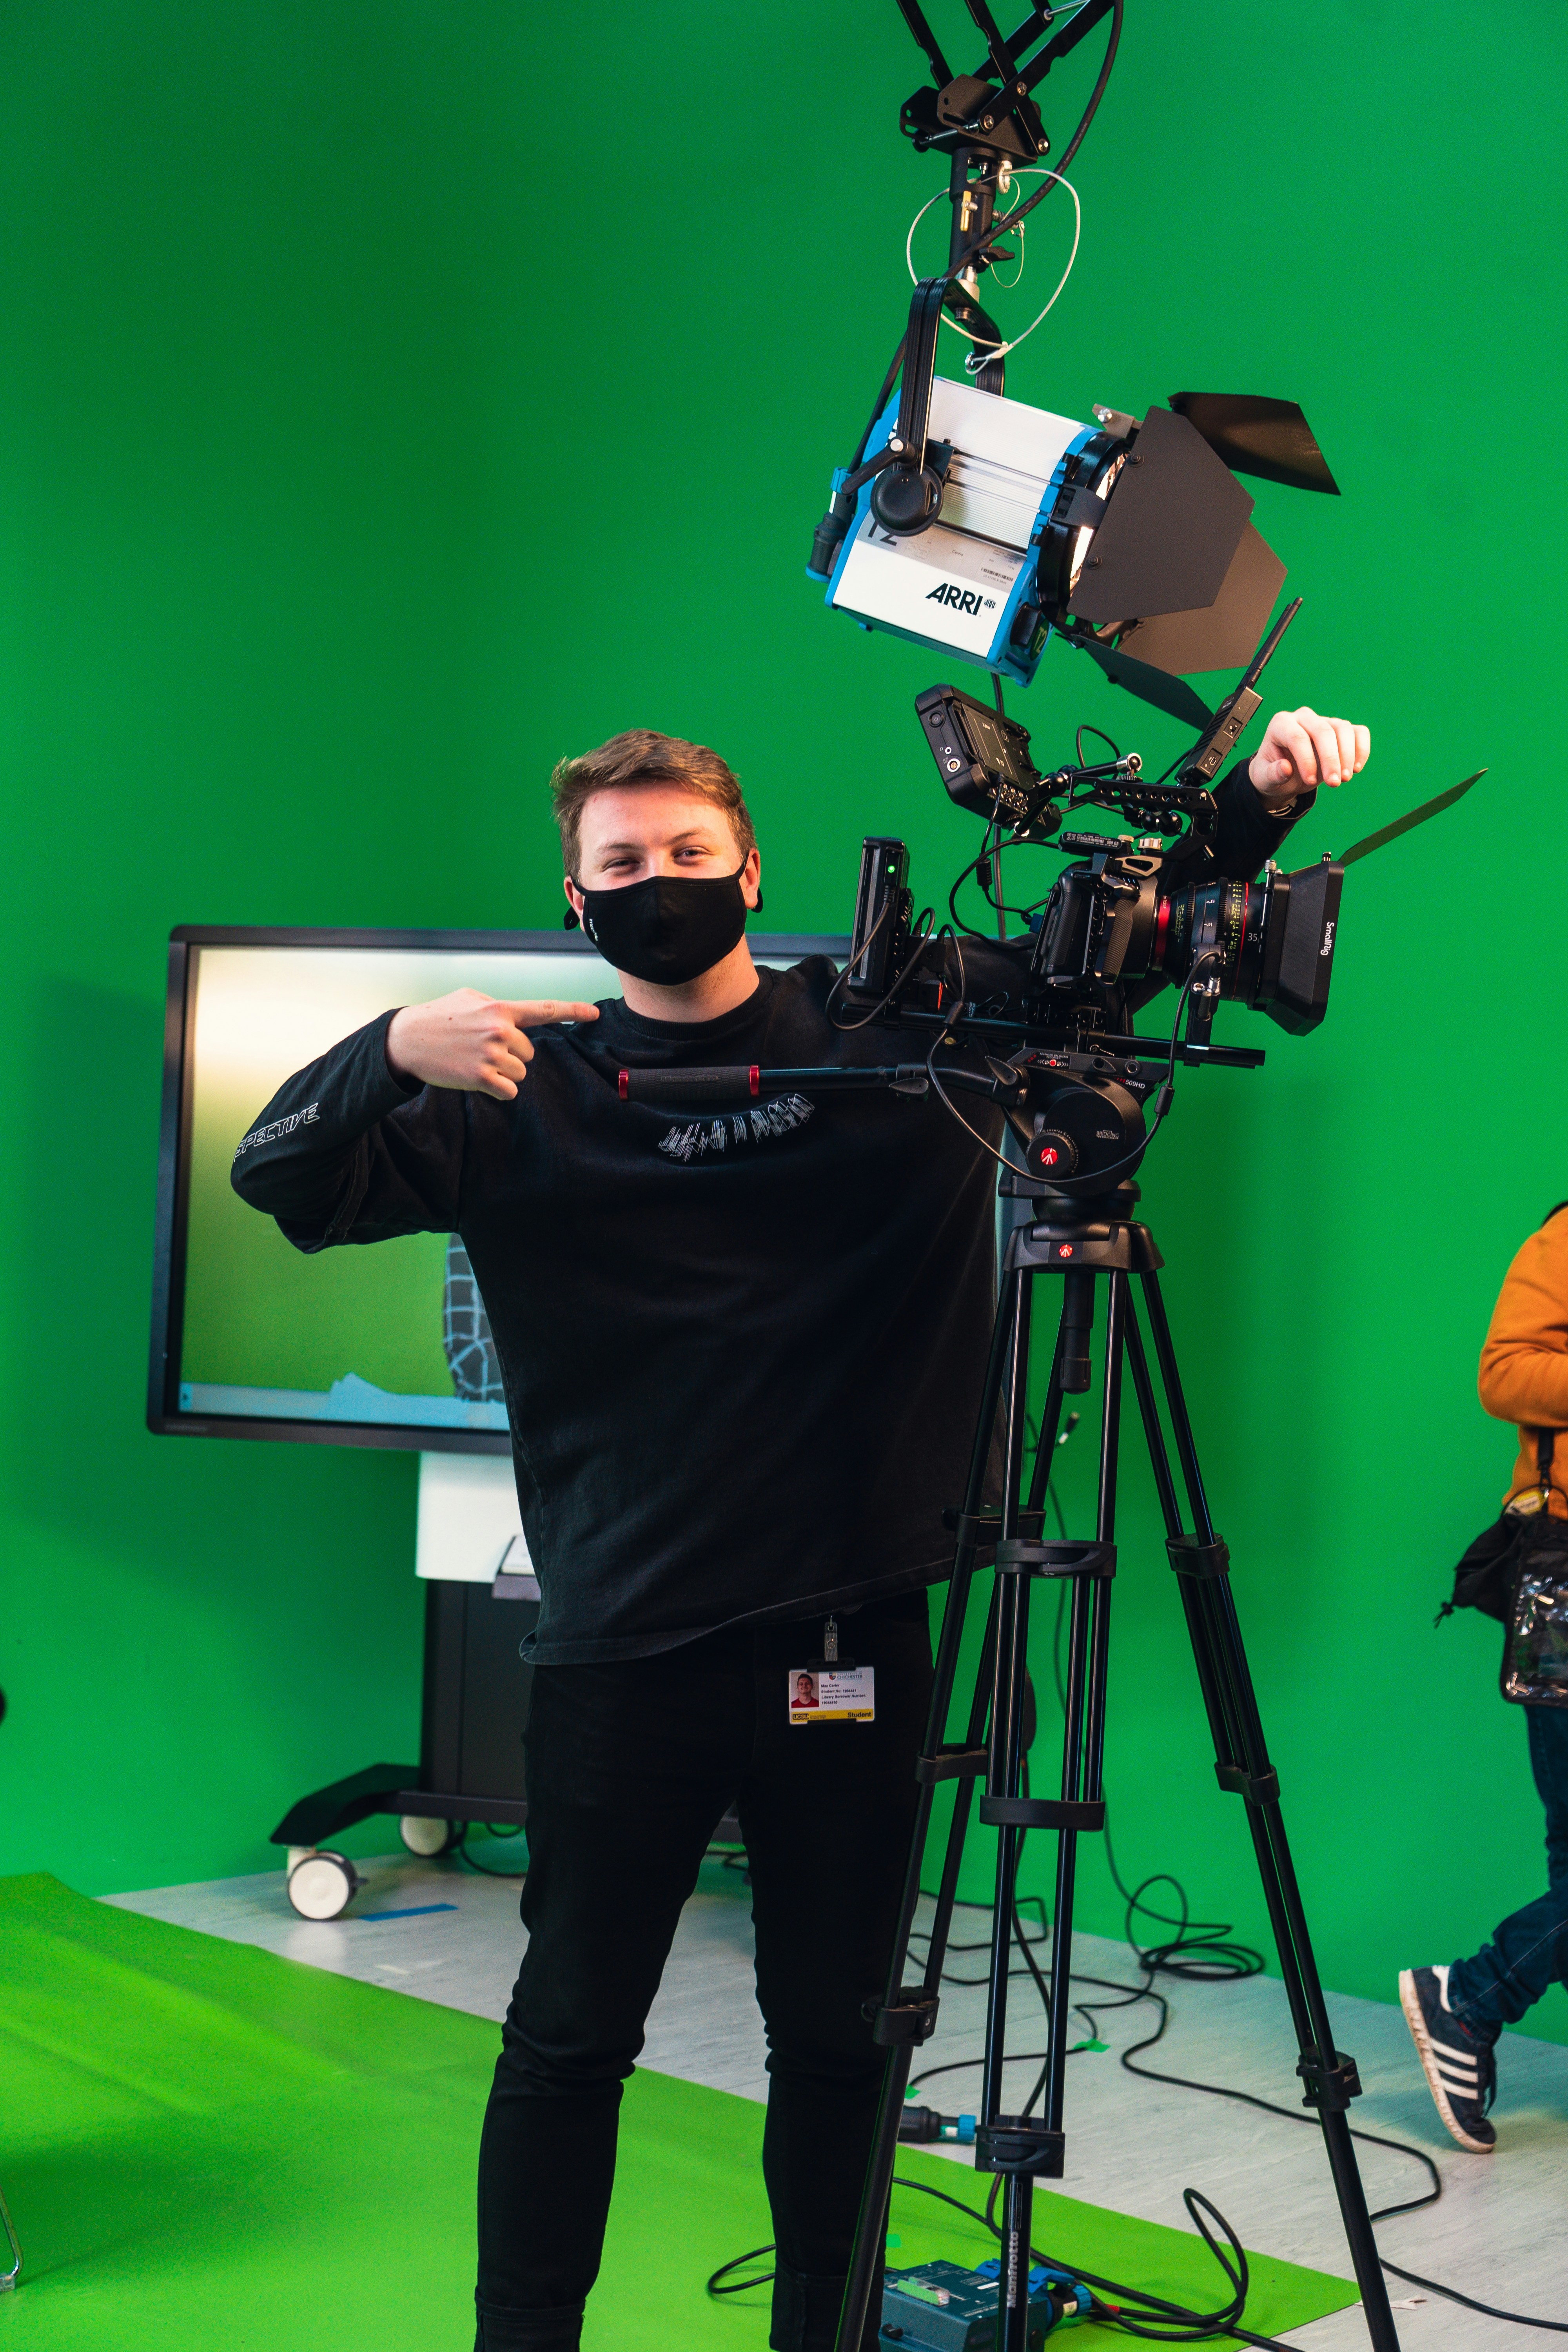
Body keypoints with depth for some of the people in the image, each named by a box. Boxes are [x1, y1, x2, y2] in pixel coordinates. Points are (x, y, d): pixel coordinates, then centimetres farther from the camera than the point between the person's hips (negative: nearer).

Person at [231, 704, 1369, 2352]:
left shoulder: (906, 1019, 5)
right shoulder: (531, 1093, 2)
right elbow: (280, 1180, -4)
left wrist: (1256, 801, -6)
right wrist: (394, 1054, -23)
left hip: (853, 1639, 1)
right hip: (623, 1648, -1)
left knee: (838, 2034, 12)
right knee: (571, 2034, 7)